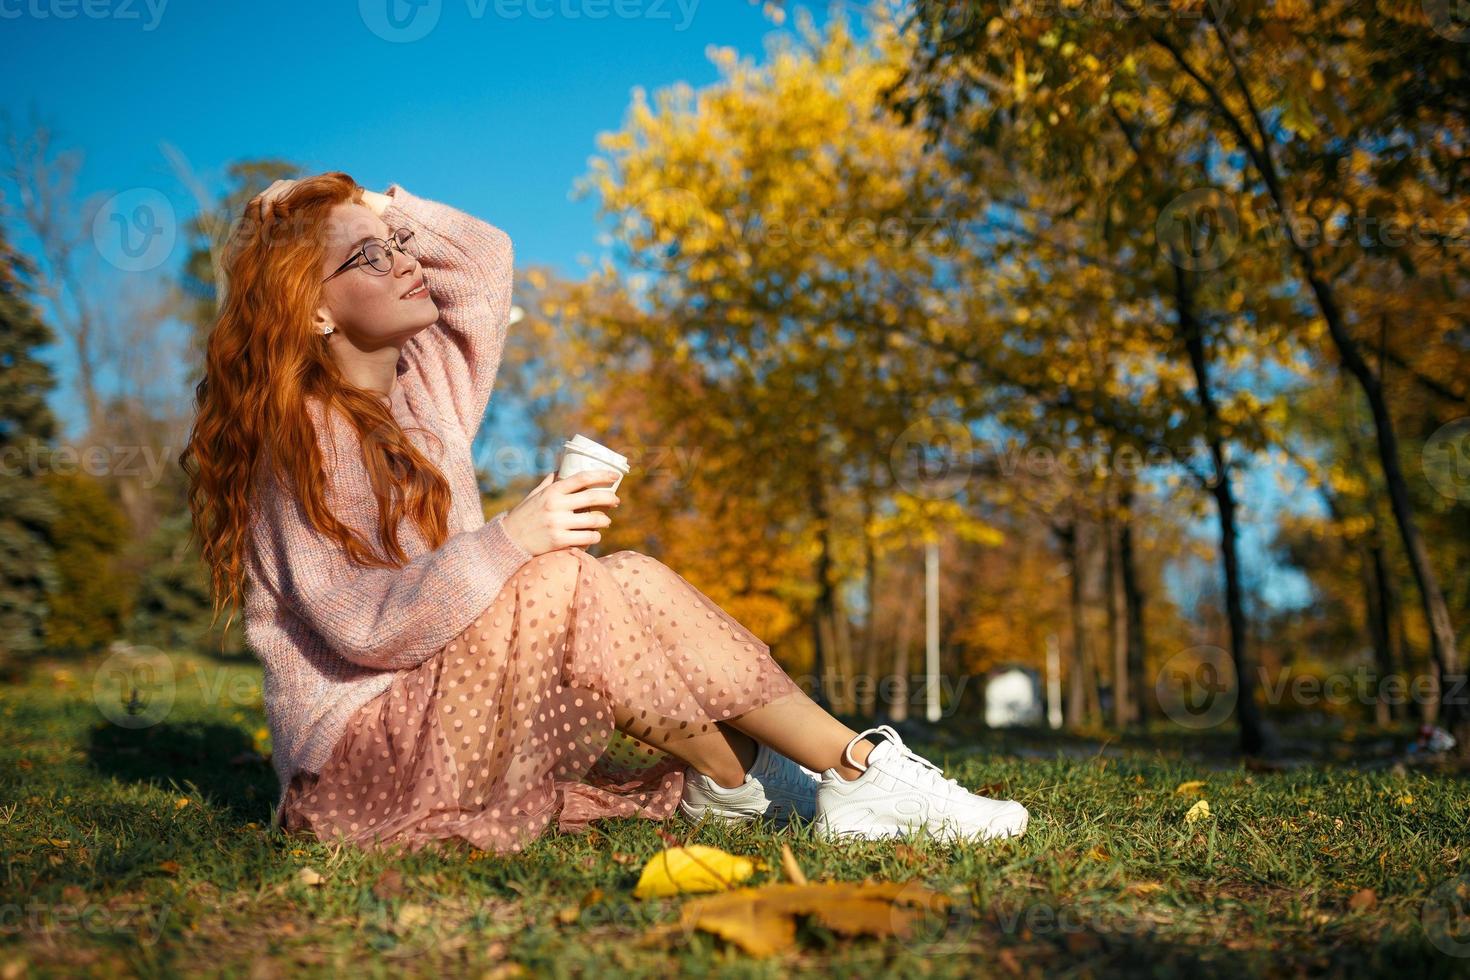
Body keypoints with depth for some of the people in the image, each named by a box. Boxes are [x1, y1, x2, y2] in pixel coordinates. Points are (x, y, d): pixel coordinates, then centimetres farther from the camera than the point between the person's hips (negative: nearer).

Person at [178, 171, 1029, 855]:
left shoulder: (417, 389, 11)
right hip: (362, 753, -8)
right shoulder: (302, 432, -12)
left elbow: (485, 256, 22)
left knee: (634, 581, -7)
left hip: (444, 711, 8)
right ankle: (859, 768, -22)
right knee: (559, 583, -26)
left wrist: (386, 212, 10)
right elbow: (359, 624, -21)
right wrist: (508, 542, -30)